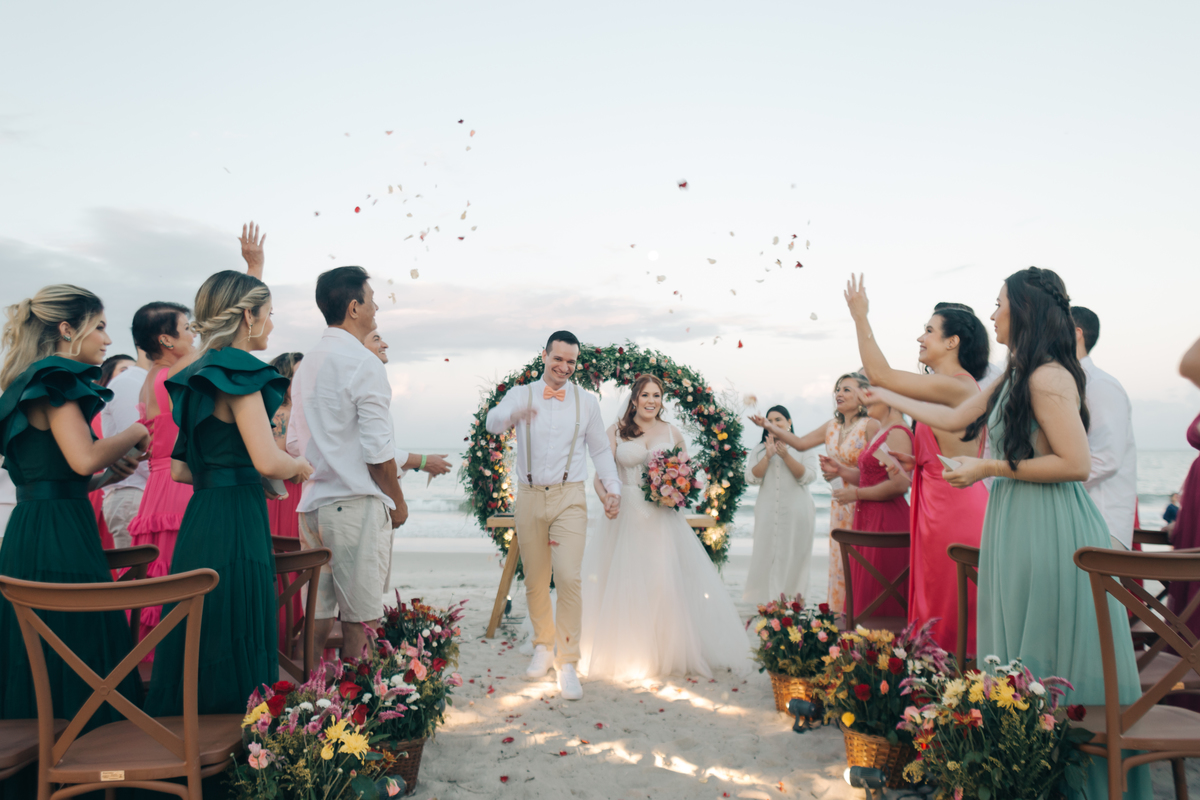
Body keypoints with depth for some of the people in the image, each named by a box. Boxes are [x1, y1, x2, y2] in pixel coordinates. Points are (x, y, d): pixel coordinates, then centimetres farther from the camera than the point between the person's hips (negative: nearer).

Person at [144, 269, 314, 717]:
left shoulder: (198, 377, 16)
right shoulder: (239, 373, -11)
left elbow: (180, 469, 19)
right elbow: (268, 460, -21)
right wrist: (298, 468, -1)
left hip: (200, 517, 9)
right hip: (236, 525, -9)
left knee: (197, 646, 15)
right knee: (236, 650, -2)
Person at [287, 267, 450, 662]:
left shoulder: (305, 365, 13)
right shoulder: (365, 365, -11)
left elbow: (294, 443, 16)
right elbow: (377, 452, -14)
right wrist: (398, 502, 0)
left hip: (312, 504, 8)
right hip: (356, 504, -8)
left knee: (318, 617, 12)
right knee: (360, 620, 1)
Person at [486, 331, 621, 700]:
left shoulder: (586, 402, 8)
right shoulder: (520, 394, 4)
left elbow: (600, 449, 14)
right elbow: (492, 423, -15)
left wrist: (613, 487, 1)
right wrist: (514, 414, -37)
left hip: (569, 498, -1)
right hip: (530, 497, 1)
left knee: (569, 577, -13)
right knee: (535, 580, 11)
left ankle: (568, 664, -2)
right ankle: (543, 646, 32)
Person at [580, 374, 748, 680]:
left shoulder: (672, 433, 9)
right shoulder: (616, 431, 3)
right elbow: (600, 474, -4)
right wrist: (605, 496, -24)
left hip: (663, 518, 1)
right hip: (625, 514, -1)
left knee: (667, 582, -1)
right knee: (623, 582, 1)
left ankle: (669, 653, 12)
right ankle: (623, 652, 12)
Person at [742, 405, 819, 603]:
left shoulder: (803, 447, 7)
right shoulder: (759, 449, 14)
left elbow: (808, 477, -7)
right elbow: (751, 478, 1)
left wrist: (786, 456, -17)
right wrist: (768, 456, -11)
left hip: (796, 512, -2)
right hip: (767, 511, 2)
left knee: (794, 556, -2)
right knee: (766, 555, -2)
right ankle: (768, 603, 3)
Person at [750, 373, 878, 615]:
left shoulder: (870, 425, -9)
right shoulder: (831, 427, 11)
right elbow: (801, 443, 10)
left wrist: (842, 470, -22)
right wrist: (769, 426, 3)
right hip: (840, 504, 6)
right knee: (839, 563, 8)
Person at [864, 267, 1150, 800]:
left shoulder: (1049, 378, -14)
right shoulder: (1013, 378, 14)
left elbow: (1076, 464, -20)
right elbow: (954, 419, 25)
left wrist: (989, 469, -15)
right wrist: (888, 399, 32)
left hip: (1050, 530, -9)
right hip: (1016, 525, 9)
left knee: (1050, 658, -1)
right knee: (1021, 658, 12)